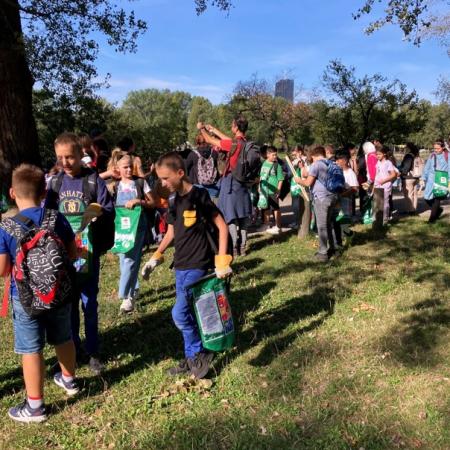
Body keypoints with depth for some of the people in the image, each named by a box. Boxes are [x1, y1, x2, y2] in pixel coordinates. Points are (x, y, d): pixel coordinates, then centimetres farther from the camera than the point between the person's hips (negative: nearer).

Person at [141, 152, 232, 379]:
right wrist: (156, 257, 14)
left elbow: (222, 226, -13)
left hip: (197, 266, -8)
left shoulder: (199, 196, -14)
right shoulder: (174, 200, 8)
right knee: (187, 314, 13)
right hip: (180, 265, 8)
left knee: (180, 314, -8)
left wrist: (222, 259, -18)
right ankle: (191, 357, 26)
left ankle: (200, 353, 12)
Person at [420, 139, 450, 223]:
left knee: (437, 198, -8)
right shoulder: (432, 156, 10)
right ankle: (438, 209, 32)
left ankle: (432, 218, 5)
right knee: (427, 198, 3)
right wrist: (423, 179, 9)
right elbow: (426, 168, 14)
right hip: (431, 180, 5)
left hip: (441, 181, -4)